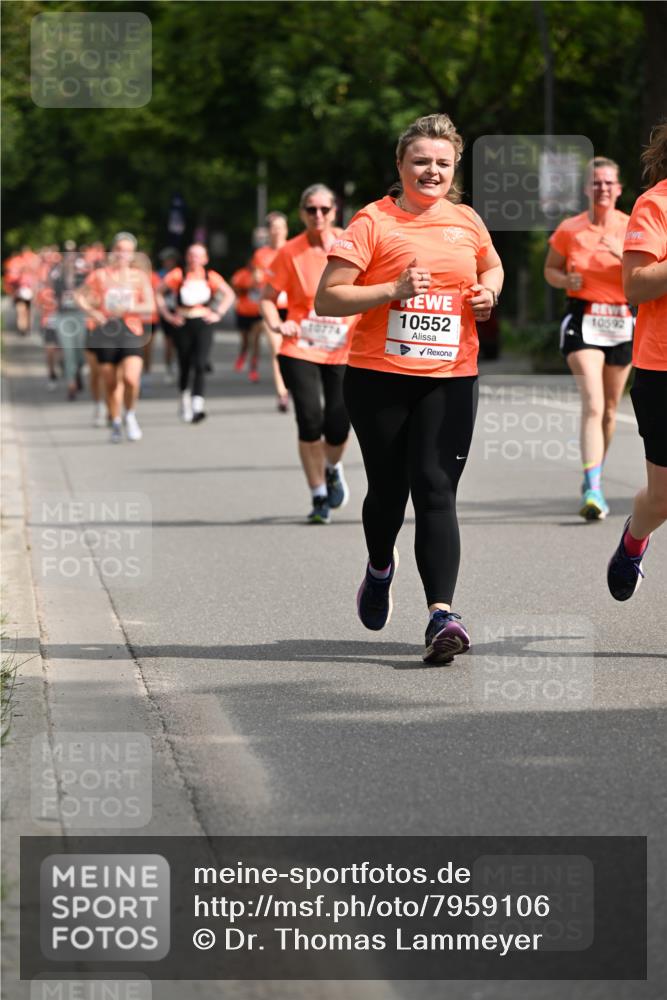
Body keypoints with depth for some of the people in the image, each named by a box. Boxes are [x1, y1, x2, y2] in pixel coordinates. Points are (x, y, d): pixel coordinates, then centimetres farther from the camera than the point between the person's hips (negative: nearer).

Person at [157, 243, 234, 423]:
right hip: (183, 325, 0)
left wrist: (218, 313, 5)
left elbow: (229, 294, 16)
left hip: (203, 323, 0)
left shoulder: (211, 277, 4)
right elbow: (158, 293, 4)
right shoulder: (178, 275, -1)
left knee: (200, 365, -15)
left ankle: (198, 405, -22)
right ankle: (185, 399, 32)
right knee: (184, 366, 9)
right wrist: (167, 315, -2)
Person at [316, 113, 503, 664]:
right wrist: (393, 290, -19)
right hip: (379, 376, -2)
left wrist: (488, 293, 7)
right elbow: (327, 298, -8)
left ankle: (441, 613, -19)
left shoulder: (467, 221, 9)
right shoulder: (374, 221, -4)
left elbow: (492, 267, 30)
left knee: (436, 489, -11)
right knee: (388, 488, 10)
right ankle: (380, 567, 43)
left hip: (451, 378, 2)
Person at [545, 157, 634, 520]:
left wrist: (623, 256, -19)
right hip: (583, 322, -3)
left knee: (609, 409, 11)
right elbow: (550, 269, 14)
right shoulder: (569, 230, 0)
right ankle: (594, 491, -28)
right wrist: (566, 280, -8)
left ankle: (593, 480, 32)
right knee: (592, 405, -19)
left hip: (621, 323, 3)